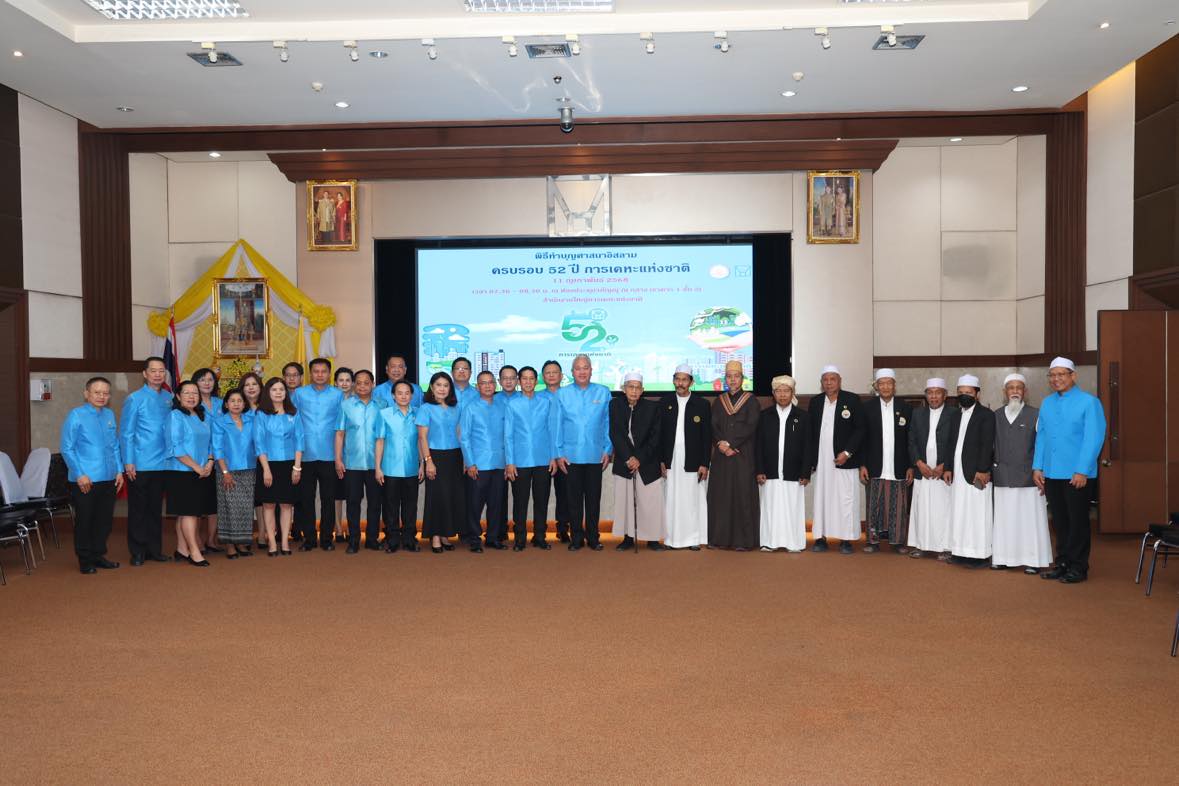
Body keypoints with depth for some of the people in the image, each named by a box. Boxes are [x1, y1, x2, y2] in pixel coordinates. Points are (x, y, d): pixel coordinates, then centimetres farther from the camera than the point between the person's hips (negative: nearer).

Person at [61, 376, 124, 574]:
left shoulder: (110, 415, 8)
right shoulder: (76, 415, -7)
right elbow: (67, 448, -8)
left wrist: (119, 471, 9)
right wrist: (80, 475, -12)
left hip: (109, 478, 5)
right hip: (84, 480, -5)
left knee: (105, 519, 12)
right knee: (84, 520, 5)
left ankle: (98, 555, 27)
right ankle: (85, 560, 18)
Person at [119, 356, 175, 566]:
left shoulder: (169, 399, 6)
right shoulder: (135, 399, -6)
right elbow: (125, 433, -6)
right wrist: (128, 462, -11)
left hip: (162, 464, 4)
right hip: (139, 465, -4)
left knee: (156, 509, 12)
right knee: (138, 510, 5)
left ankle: (154, 550, 21)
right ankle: (137, 552, 13)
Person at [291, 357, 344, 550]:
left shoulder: (337, 395, 5)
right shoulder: (299, 394, 6)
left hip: (329, 455, -1)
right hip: (305, 455, 1)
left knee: (328, 499, 3)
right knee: (306, 498, 5)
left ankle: (327, 538, 12)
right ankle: (308, 538, 15)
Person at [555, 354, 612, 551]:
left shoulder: (603, 393, 4)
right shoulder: (562, 394, 3)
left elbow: (608, 423, 6)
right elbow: (557, 425, 3)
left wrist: (607, 450, 1)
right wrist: (559, 453, -1)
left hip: (595, 455, 0)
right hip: (571, 455, 0)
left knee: (593, 498, 6)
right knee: (574, 498, 6)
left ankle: (592, 537, 17)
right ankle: (576, 538, 15)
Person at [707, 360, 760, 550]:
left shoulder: (751, 401, 3)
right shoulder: (718, 402, 13)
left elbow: (750, 427, -7)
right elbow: (713, 427, 5)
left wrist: (729, 443, -13)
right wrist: (722, 445, -12)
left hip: (744, 456, -3)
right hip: (721, 456, 3)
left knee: (743, 495, -4)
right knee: (720, 495, 1)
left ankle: (743, 539, 0)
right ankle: (720, 538, 6)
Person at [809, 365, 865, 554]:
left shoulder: (852, 400, -1)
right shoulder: (815, 402, 10)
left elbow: (860, 429, -3)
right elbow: (811, 432, 11)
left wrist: (847, 452, -11)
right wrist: (811, 459, 5)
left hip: (844, 460, -3)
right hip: (822, 461, 3)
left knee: (846, 500, -1)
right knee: (821, 499, 5)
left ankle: (846, 540, 6)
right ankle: (821, 538, 11)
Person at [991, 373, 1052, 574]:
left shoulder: (1035, 414, -1)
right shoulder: (996, 415, 10)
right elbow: (991, 445, 14)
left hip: (1028, 479, -3)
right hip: (1003, 478, 3)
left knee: (1029, 519, 0)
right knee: (1004, 520, 5)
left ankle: (1033, 560, 7)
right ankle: (1004, 557, 11)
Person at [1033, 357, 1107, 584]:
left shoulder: (1089, 402, -6)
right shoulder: (1047, 404, 11)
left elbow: (1094, 438, -12)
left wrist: (1082, 471, -16)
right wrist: (1037, 467, 6)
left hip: (1076, 475, -5)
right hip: (1050, 473, 5)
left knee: (1078, 521, 3)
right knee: (1059, 522, 12)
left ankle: (1078, 567, 13)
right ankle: (1062, 563, 22)